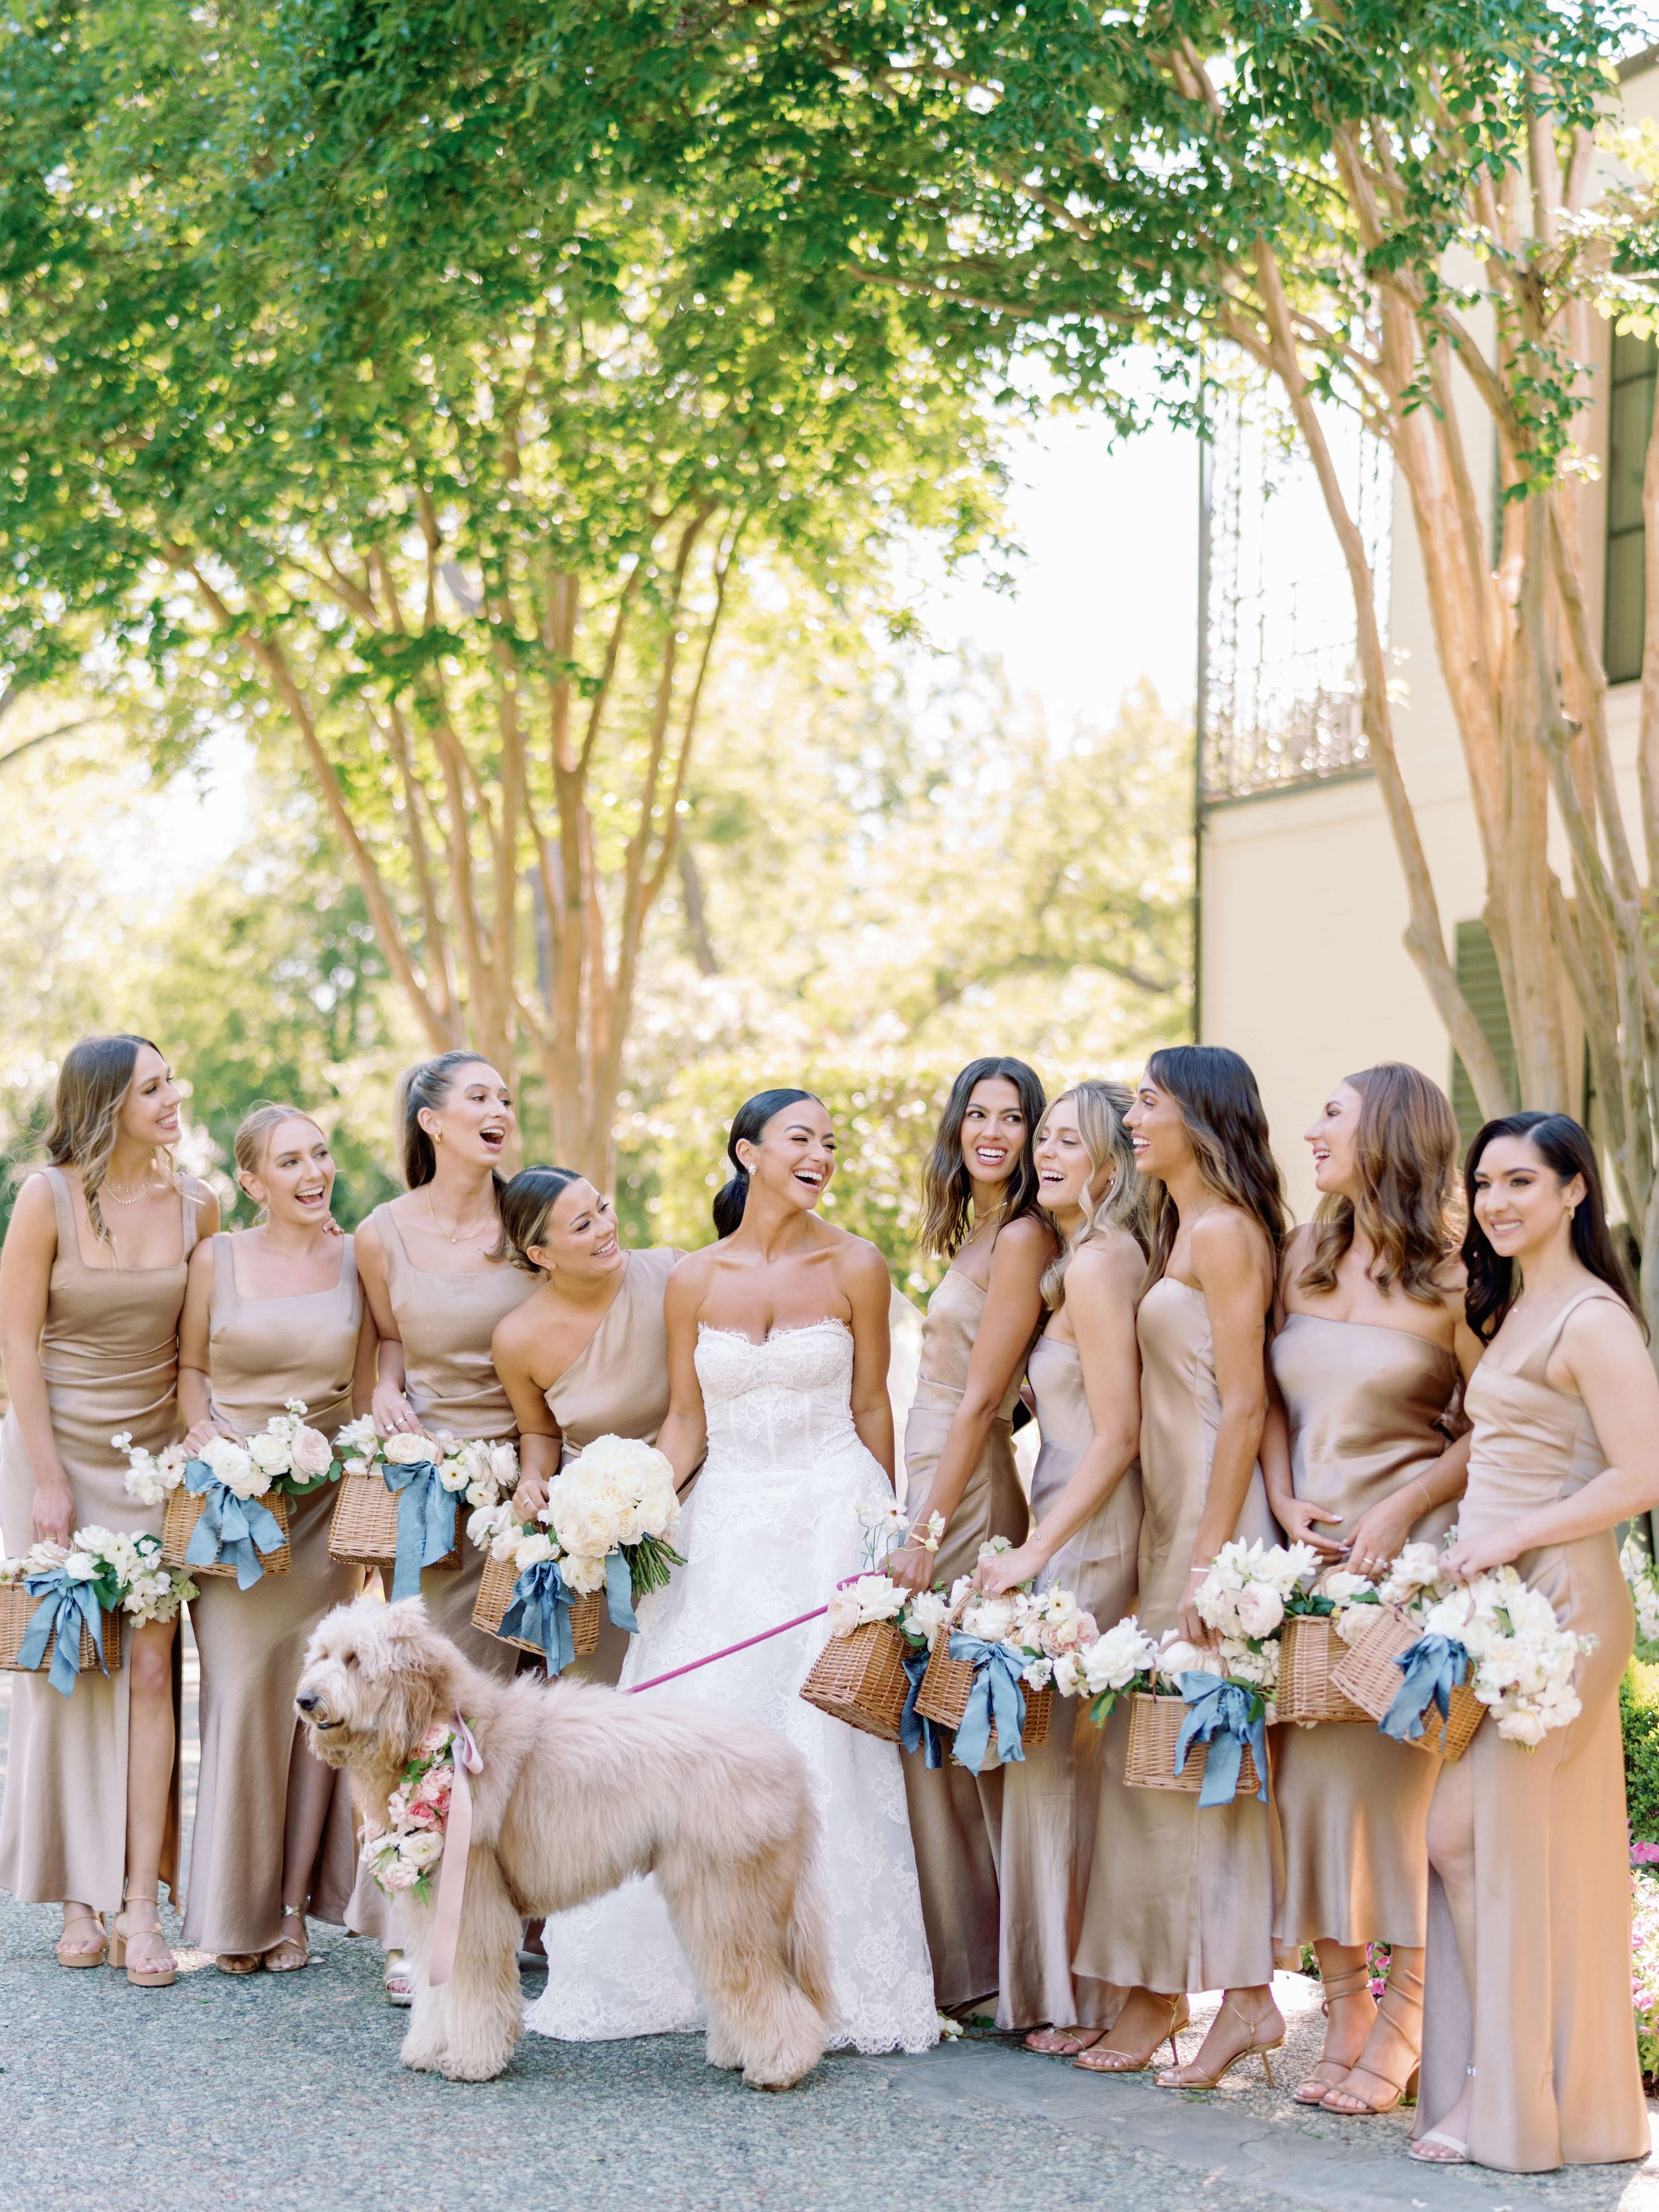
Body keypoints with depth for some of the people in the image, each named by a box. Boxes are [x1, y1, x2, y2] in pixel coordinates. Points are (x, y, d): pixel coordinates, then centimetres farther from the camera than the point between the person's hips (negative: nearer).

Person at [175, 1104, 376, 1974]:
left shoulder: (355, 1260, 4)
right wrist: (206, 1438, -10)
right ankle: (237, 1909, 8)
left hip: (325, 1502, 2)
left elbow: (369, 1386, 8)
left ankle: (291, 1901, 12)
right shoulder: (216, 1258, 0)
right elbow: (188, 1365, 8)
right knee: (242, 1690, -5)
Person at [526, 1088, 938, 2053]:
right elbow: (687, 1420, 8)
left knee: (826, 1747, -4)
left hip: (831, 1518, -2)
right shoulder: (694, 1279, 4)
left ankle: (836, 1979, 5)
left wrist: (888, 1532, 6)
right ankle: (695, 1968, 11)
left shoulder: (855, 1267, -1)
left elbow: (871, 1407, 5)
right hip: (726, 1523, 3)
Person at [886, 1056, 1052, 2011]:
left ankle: (972, 1964, 5)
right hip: (936, 1483, 9)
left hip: (967, 1495, -9)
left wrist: (928, 1532, -19)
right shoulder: (975, 1234, 16)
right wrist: (919, 1519, 14)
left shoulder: (1024, 1237, -12)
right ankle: (964, 1958, 18)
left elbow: (981, 1400, -17)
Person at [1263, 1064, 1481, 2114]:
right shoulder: (1307, 1257, 12)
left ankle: (1403, 2028, 5)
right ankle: (1344, 2014, 13)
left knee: (1399, 1769, -4)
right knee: (1309, 1765, 3)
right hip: (1307, 1549, 5)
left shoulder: (1448, 1277, -5)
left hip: (1406, 1550, -5)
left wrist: (1403, 1509, -14)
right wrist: (1286, 1503, 0)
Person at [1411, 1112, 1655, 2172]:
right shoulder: (1511, 1312, 17)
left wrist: (1514, 1538, -18)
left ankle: (1510, 2095, 3)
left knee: (1460, 1831, -7)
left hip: (1556, 1602, -9)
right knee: (1496, 1840, 10)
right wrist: (1466, 1546, 7)